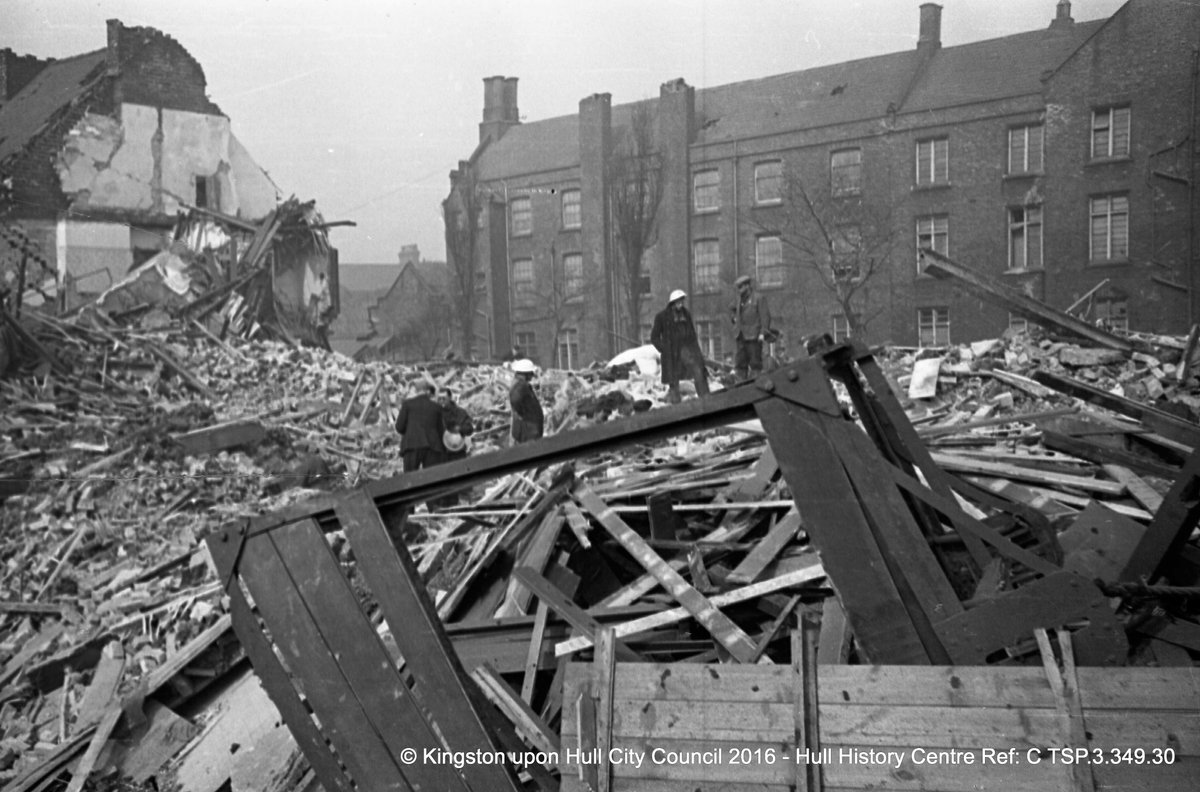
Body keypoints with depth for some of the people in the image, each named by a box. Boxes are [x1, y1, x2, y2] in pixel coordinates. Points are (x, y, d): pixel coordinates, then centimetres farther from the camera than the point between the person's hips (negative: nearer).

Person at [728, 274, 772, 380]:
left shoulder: (759, 299, -4)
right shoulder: (739, 300, 15)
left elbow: (765, 316, -10)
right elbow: (731, 309, 36)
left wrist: (762, 333, -18)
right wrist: (734, 318, 17)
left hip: (754, 336, -6)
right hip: (741, 336, 6)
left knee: (755, 362, -7)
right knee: (740, 362, 6)